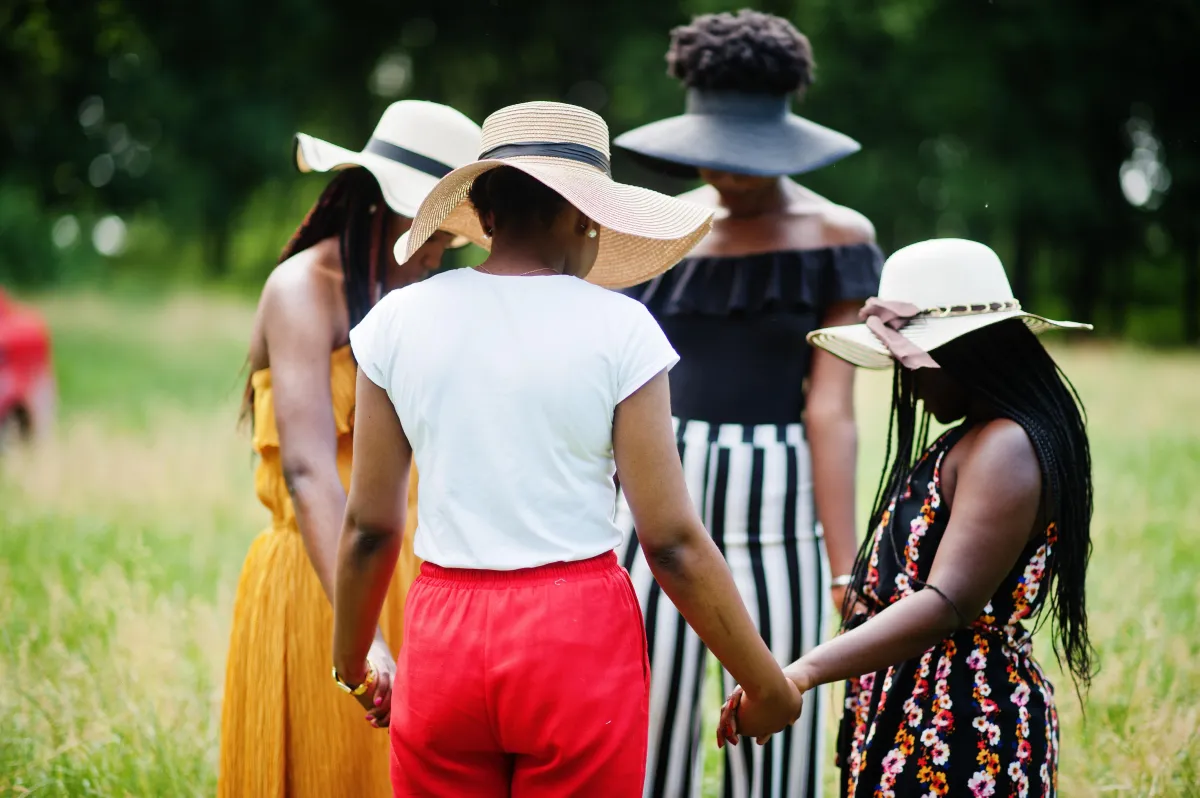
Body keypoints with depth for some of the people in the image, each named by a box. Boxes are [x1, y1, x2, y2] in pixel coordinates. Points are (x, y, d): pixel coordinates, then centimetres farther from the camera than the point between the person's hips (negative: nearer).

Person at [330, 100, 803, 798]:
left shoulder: (399, 321, 1)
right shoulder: (618, 329, -7)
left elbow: (369, 526, 6)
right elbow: (672, 539, -8)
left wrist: (352, 660, 22)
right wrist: (767, 685, 2)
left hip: (444, 635, 3)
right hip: (580, 636, -2)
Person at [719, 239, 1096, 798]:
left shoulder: (1006, 450, -17)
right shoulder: (969, 442, 15)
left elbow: (946, 604, -28)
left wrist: (806, 670, -37)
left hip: (963, 737, -10)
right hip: (912, 716, 10)